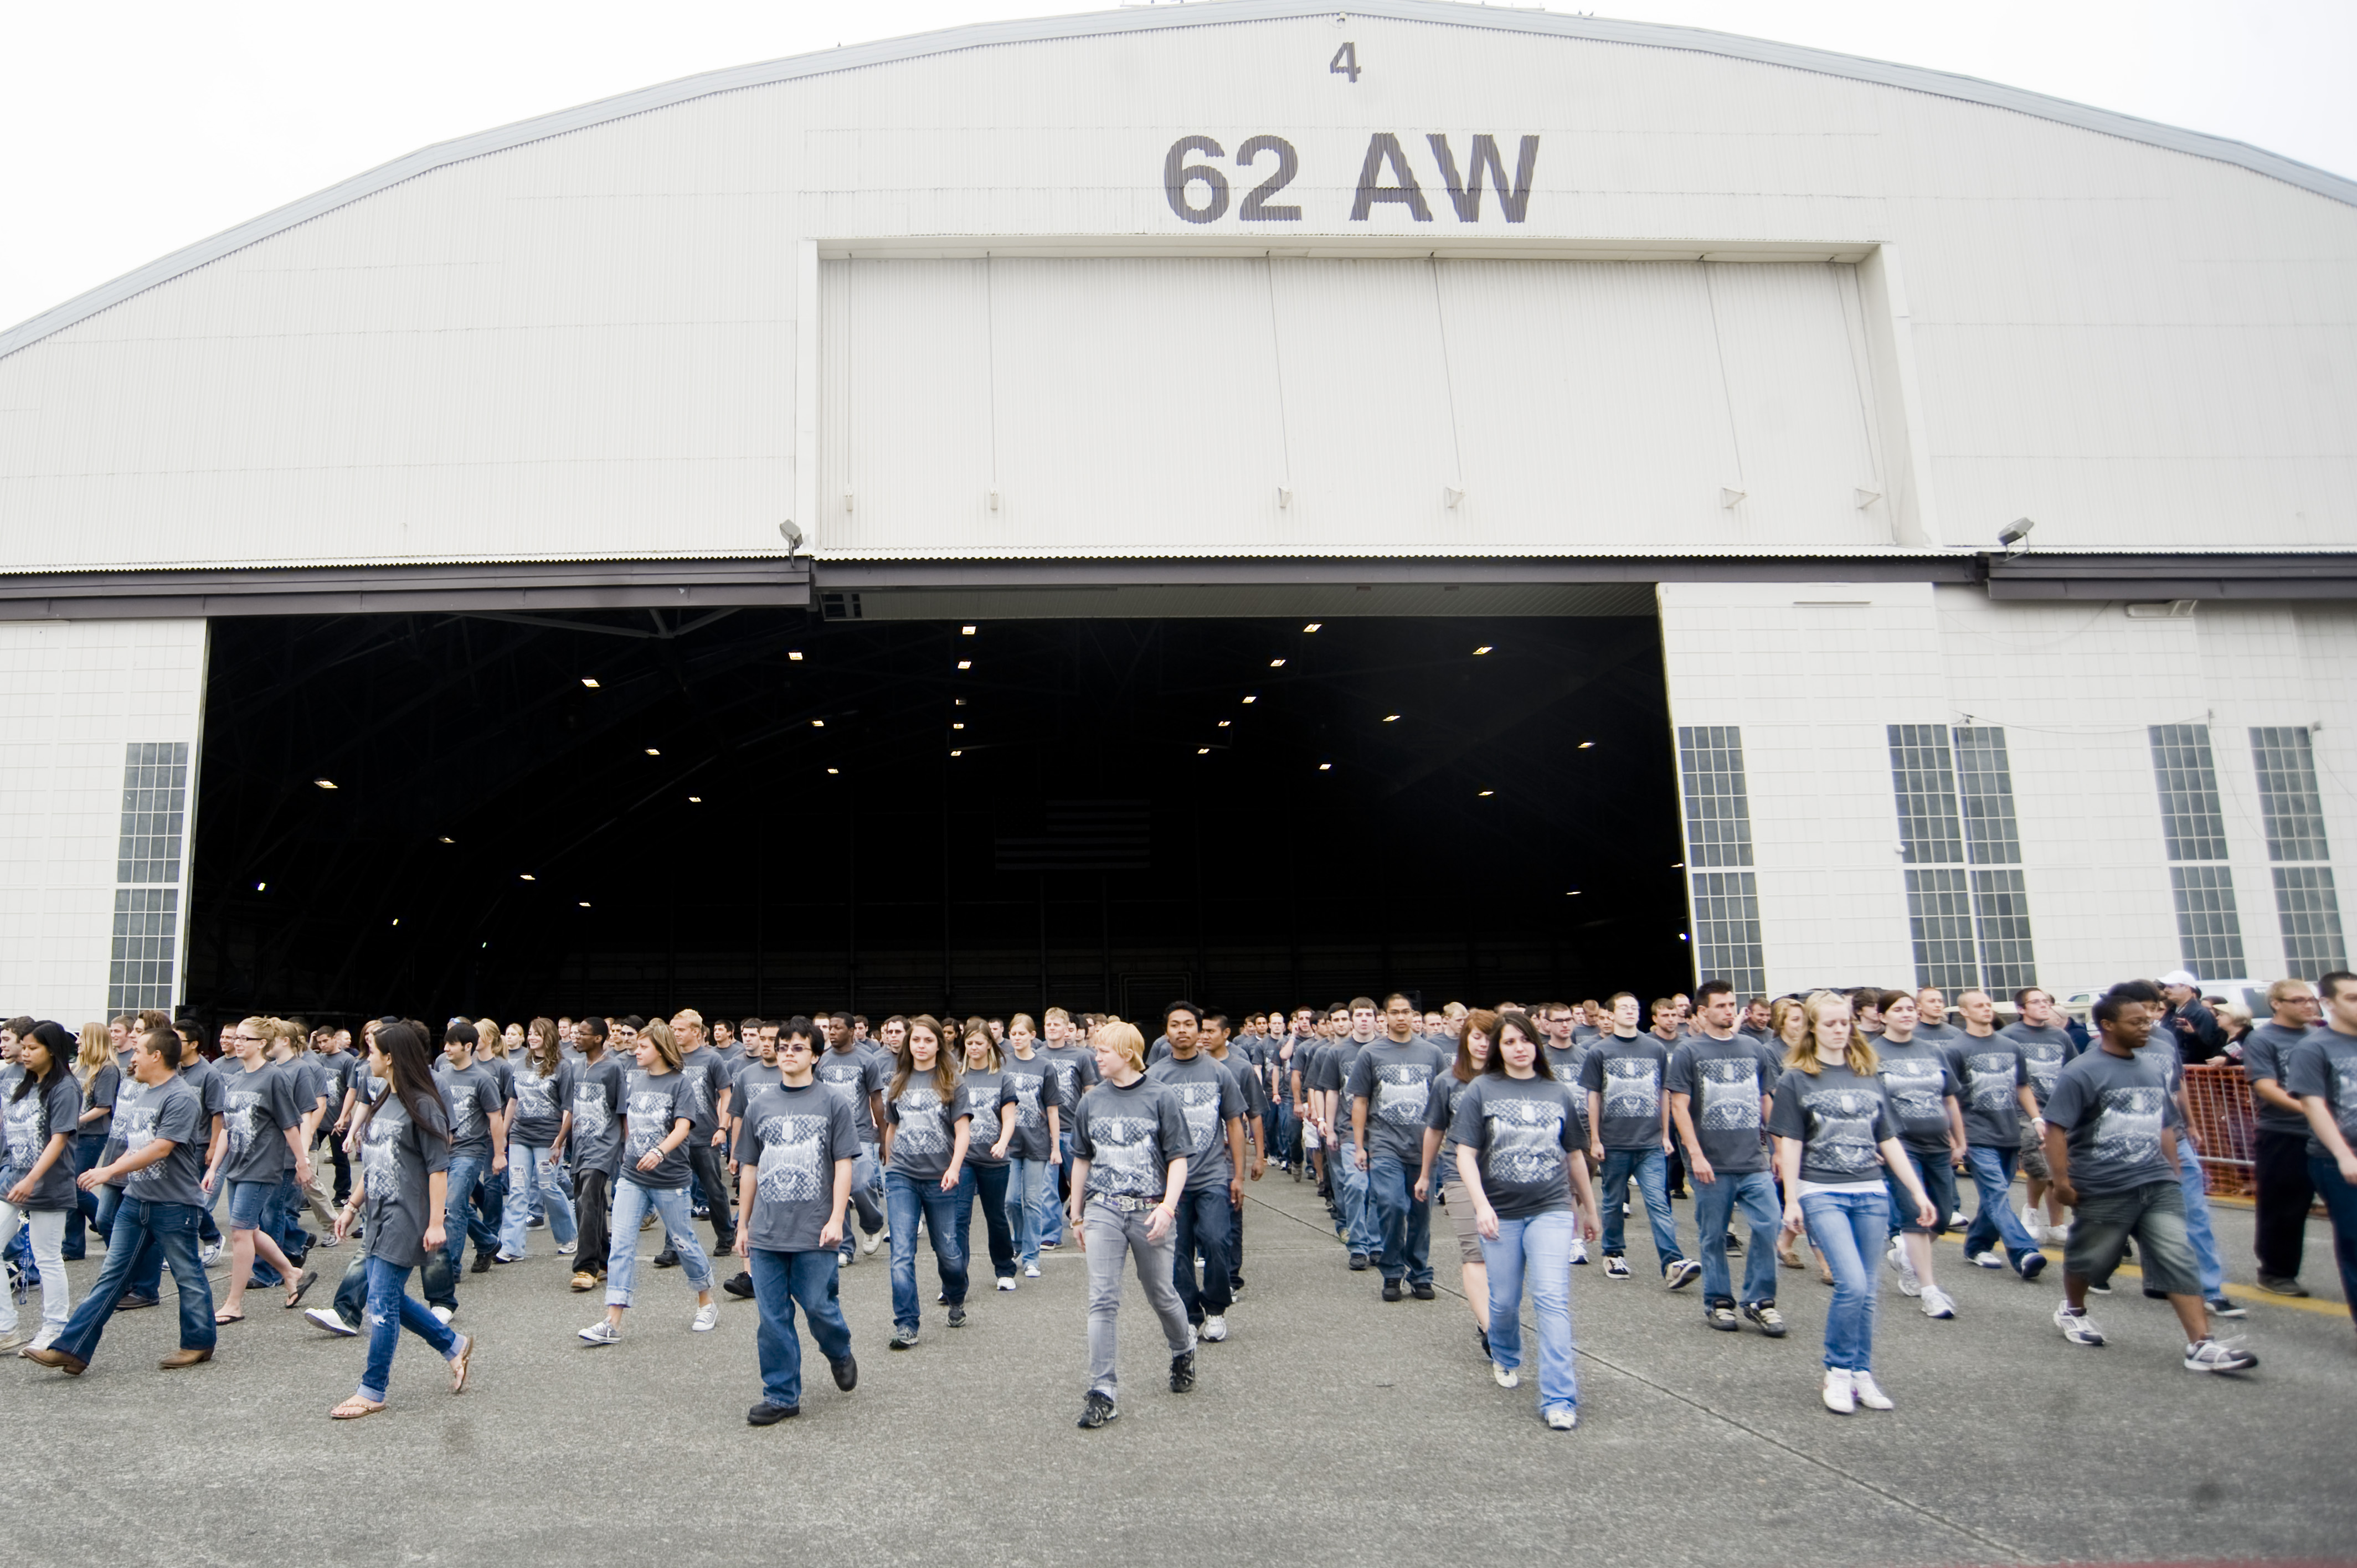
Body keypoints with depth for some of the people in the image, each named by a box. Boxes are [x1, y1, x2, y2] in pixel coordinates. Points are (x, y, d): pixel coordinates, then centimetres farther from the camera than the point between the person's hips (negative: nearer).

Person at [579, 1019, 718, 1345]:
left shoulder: (679, 1082, -9)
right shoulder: (635, 1079, 7)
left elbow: (682, 1127, -20)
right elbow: (628, 1123, 18)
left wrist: (659, 1152, -35)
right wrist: (629, 1157, 15)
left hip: (669, 1180, -5)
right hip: (632, 1176, 5)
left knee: (683, 1242, 7)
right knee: (620, 1244, -4)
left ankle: (707, 1303, 27)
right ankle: (612, 1323, -2)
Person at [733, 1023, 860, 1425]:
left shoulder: (833, 1103, 0)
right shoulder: (759, 1104, 10)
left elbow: (844, 1164, -2)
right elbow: (748, 1168, 15)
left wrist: (836, 1219, -11)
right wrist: (742, 1225, 14)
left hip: (815, 1233, -3)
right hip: (766, 1232, 3)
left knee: (818, 1307, 1)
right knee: (773, 1317, 5)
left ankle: (840, 1354, 32)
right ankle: (781, 1396, 17)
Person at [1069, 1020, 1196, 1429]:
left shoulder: (1161, 1098, -3)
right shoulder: (1091, 1102, 7)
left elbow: (1178, 1160, -3)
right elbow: (1081, 1160, 16)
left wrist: (1167, 1207, -15)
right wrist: (1077, 1216, 16)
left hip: (1149, 1210, -2)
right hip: (1103, 1210, 2)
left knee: (1162, 1295, 11)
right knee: (1103, 1301, -5)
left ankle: (1183, 1348, 40)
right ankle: (1104, 1391, 2)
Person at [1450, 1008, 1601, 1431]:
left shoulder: (1557, 1093, 6)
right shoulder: (1481, 1091, -1)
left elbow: (1573, 1155, 16)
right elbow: (1465, 1155, -5)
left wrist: (1590, 1208, 22)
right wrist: (1481, 1205, -16)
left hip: (1551, 1210, 1)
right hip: (1501, 1213, 0)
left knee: (1552, 1299, -10)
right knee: (1504, 1301, 11)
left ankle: (1559, 1399, -5)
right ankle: (1505, 1359, 42)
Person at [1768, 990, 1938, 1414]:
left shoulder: (1868, 1077, 12)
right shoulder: (1795, 1079, -1)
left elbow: (1889, 1139, 14)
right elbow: (1789, 1143, -3)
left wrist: (1918, 1192, 10)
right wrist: (1792, 1200, -8)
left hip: (1872, 1193, 4)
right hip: (1822, 1193, -4)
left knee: (1864, 1290, 7)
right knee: (1852, 1284, -15)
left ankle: (1862, 1375, 20)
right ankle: (1838, 1372, 2)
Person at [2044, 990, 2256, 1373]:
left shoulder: (2154, 1071, 11)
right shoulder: (2081, 1073, -12)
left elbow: (2165, 1126, 22)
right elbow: (2056, 1129, -16)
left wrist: (2173, 1171, 18)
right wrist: (2062, 1182, -18)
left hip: (2157, 1185, 6)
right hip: (2102, 1191, -5)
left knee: (2180, 1259, -4)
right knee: (2089, 1258, 11)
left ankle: (2201, 1344, -4)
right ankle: (2072, 1311, 36)